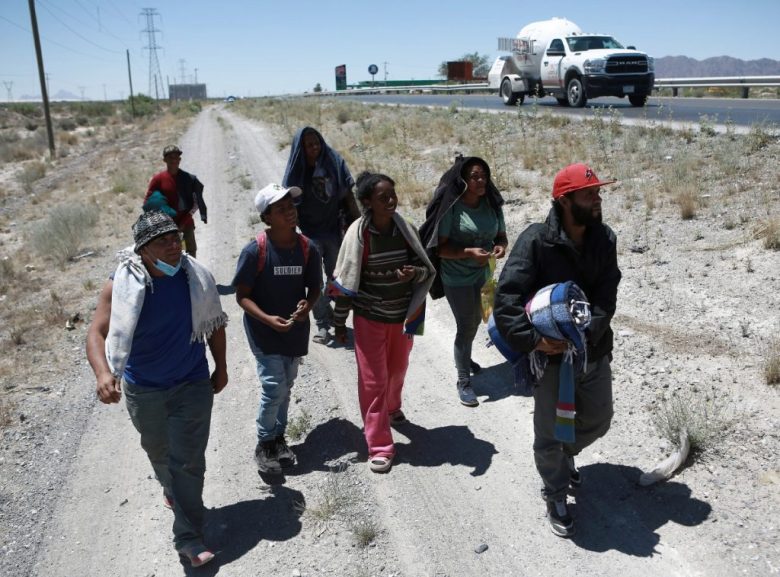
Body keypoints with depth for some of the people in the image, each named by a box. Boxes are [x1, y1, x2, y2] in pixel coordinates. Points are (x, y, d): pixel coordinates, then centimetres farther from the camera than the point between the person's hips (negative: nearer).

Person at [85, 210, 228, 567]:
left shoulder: (197, 278, -14)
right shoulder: (121, 286, -20)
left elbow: (213, 324, 0)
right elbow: (98, 333, -23)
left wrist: (221, 367, 7)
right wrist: (103, 373, -42)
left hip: (192, 385, -1)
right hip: (143, 390, 1)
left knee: (189, 461, -1)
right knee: (159, 452, 25)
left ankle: (188, 538, 12)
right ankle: (171, 489, 57)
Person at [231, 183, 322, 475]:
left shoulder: (307, 249, -6)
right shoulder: (255, 251, -18)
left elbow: (314, 287, 6)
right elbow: (242, 295, -12)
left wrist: (307, 304, -16)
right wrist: (267, 318, -25)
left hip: (296, 328, 4)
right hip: (264, 330, -4)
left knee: (285, 387, 16)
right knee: (274, 387, -7)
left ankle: (278, 438, 36)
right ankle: (264, 445, 16)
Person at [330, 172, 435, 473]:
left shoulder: (406, 229, -7)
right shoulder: (358, 234, -16)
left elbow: (427, 269, 1)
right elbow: (346, 280, -8)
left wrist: (414, 272, -23)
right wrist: (339, 322, -3)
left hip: (403, 315, 4)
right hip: (369, 318, -3)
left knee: (397, 370, 22)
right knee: (373, 380, 2)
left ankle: (392, 408, 53)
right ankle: (379, 447, 13)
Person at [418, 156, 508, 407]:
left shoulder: (491, 203, -3)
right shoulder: (451, 206, -18)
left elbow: (501, 235, 6)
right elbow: (440, 247, -18)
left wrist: (501, 246, -17)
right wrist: (469, 252, -30)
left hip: (483, 275, 6)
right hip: (458, 278, -6)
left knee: (474, 321, 23)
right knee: (466, 326, -2)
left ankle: (463, 358, 50)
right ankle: (463, 381, 14)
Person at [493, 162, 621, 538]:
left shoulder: (604, 239, -4)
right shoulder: (535, 240, -18)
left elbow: (606, 297, -9)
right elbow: (506, 297, -23)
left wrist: (585, 333, -25)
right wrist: (532, 340, -31)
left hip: (594, 351, 5)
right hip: (551, 355, -5)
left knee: (598, 420, 22)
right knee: (549, 434, 8)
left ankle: (565, 456, 53)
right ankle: (555, 494, 34)